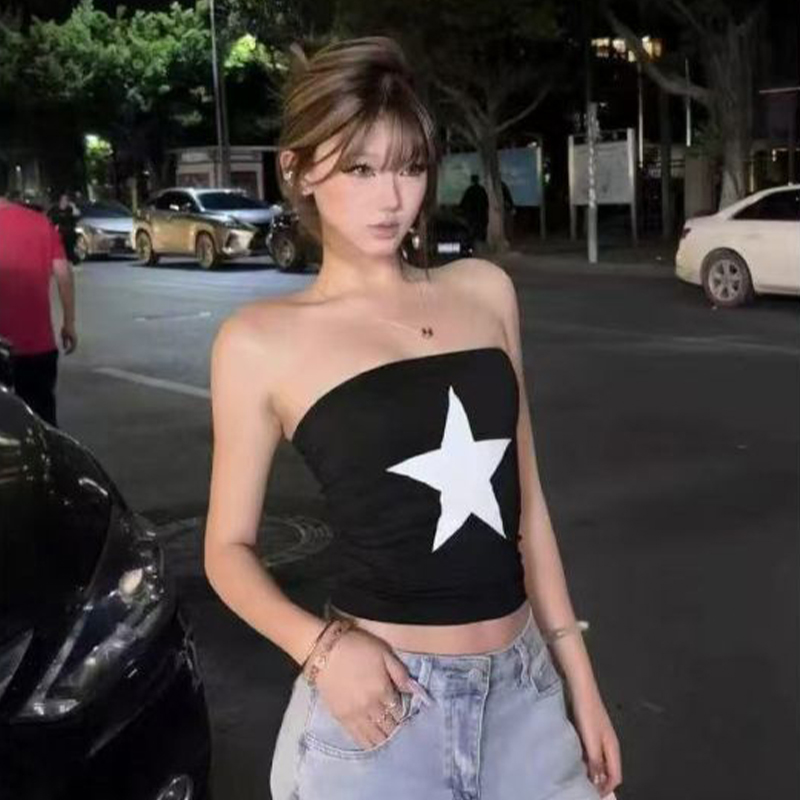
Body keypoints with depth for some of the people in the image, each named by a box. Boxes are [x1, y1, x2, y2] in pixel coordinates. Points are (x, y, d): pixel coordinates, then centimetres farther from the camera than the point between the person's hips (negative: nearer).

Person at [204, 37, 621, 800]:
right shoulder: (262, 340, -7)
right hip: (382, 696, -3)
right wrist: (321, 646, -17)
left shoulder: (484, 290, 3)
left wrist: (577, 675, 9)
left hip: (523, 686, 4)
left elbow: (524, 496, 8)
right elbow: (229, 547, 0)